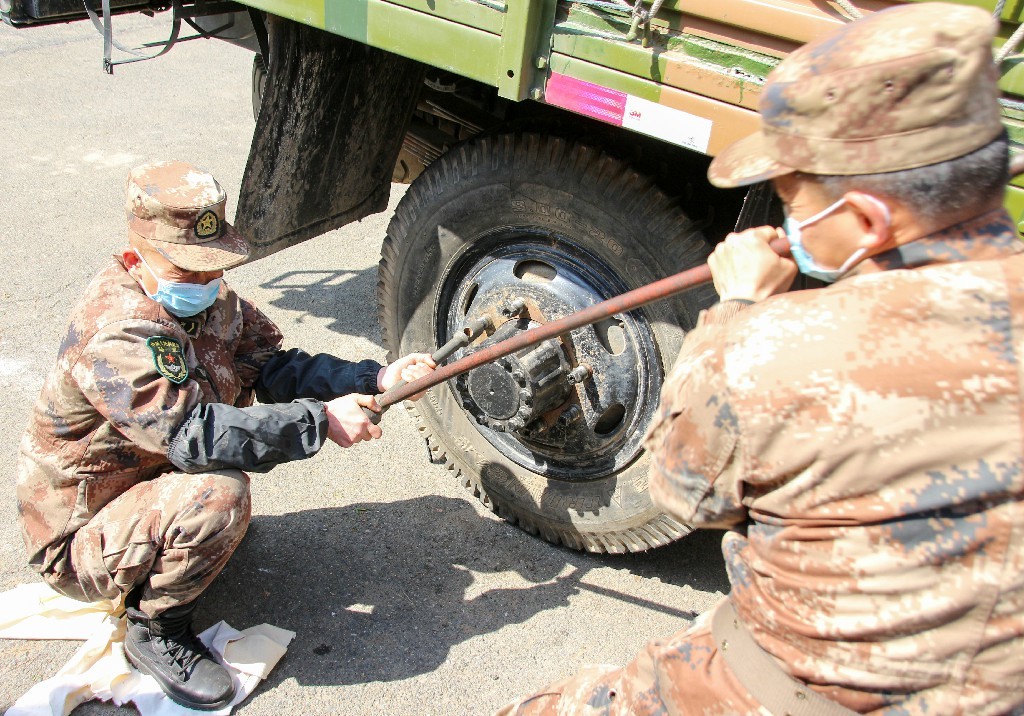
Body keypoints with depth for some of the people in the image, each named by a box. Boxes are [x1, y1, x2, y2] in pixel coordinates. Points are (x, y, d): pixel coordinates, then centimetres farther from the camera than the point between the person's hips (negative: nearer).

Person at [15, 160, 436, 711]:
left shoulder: (207, 298, -2)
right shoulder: (119, 332, -31)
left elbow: (273, 365, -4)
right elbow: (192, 432, -39)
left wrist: (374, 379, -18)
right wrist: (319, 422, -36)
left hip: (146, 478, 9)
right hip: (77, 540, -9)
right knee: (217, 494, -34)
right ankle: (156, 631, -6)